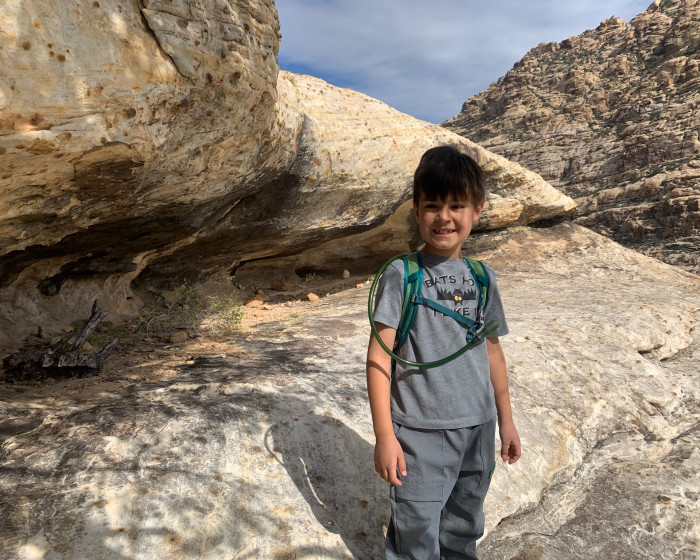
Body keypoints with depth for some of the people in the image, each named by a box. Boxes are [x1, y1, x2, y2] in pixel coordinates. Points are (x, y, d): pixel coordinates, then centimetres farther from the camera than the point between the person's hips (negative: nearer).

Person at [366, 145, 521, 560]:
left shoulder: (483, 277, 4)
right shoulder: (402, 274, -10)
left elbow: (492, 350, 13)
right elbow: (379, 355, -11)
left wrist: (506, 419, 18)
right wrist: (384, 436, -14)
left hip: (477, 430, 5)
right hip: (420, 432, -4)